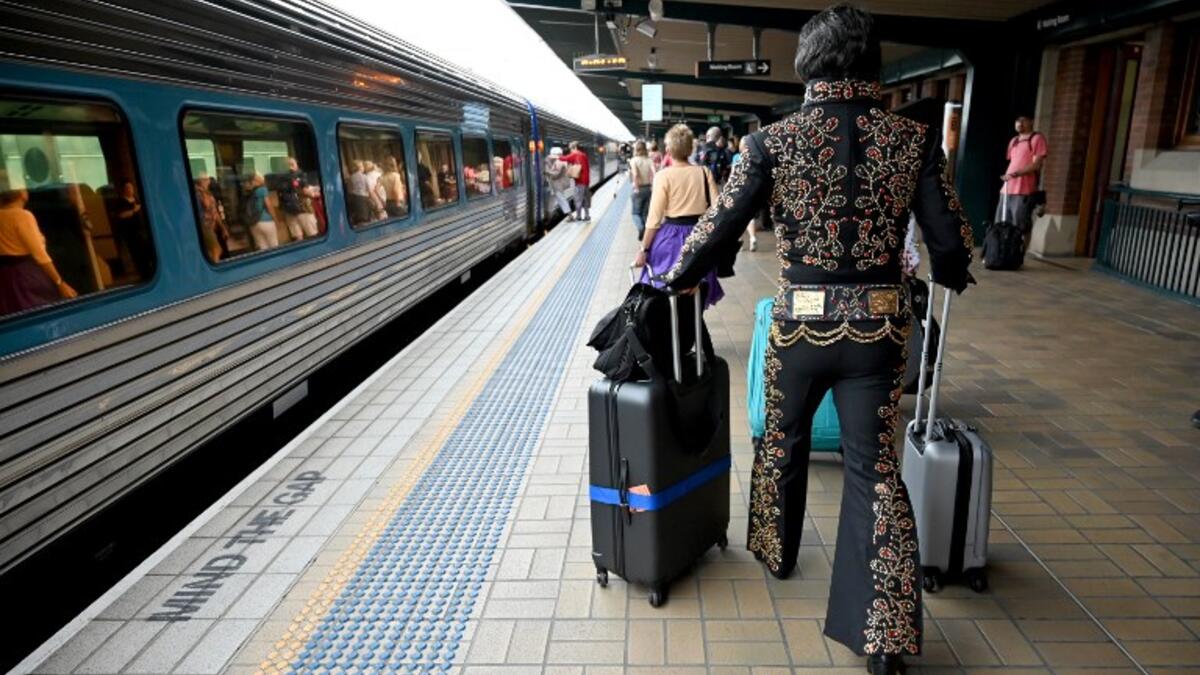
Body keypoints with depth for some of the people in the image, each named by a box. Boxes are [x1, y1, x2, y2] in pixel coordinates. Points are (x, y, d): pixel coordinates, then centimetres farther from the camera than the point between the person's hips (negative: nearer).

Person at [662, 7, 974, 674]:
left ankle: (777, 552, 46)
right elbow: (951, 242, -1)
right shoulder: (914, 138, -4)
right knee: (876, 469, 10)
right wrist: (951, 276, 22)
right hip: (879, 327, 1)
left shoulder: (773, 141, -9)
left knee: (782, 444, 23)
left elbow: (718, 230, -8)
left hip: (800, 325, -1)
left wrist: (678, 279, 10)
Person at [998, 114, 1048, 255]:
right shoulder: (1013, 141, 20)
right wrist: (1007, 176, 12)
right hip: (1007, 189, 7)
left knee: (1022, 228, -4)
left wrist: (1015, 174, -22)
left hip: (1025, 191, -7)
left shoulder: (1037, 139, -4)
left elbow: (1036, 164, -12)